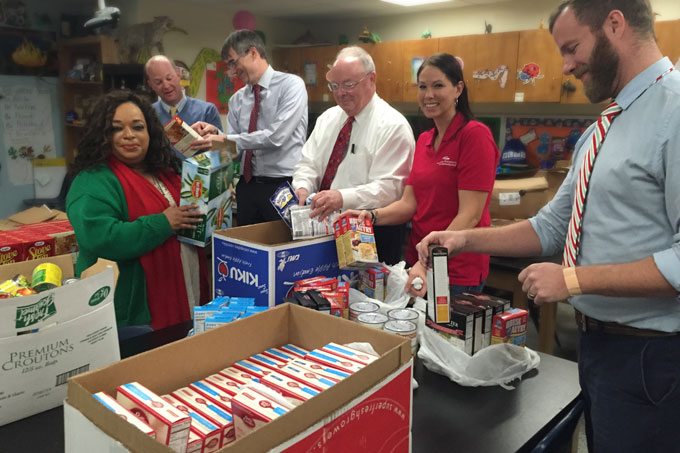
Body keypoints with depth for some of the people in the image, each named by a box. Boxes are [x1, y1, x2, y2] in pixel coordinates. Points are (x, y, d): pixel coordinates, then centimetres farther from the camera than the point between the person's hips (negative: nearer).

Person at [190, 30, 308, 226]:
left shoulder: (291, 85, -6)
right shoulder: (237, 99, 12)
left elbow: (276, 136, -18)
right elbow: (235, 151, 9)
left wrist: (226, 140, -17)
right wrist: (214, 134, -10)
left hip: (283, 187, -5)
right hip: (247, 187, 6)